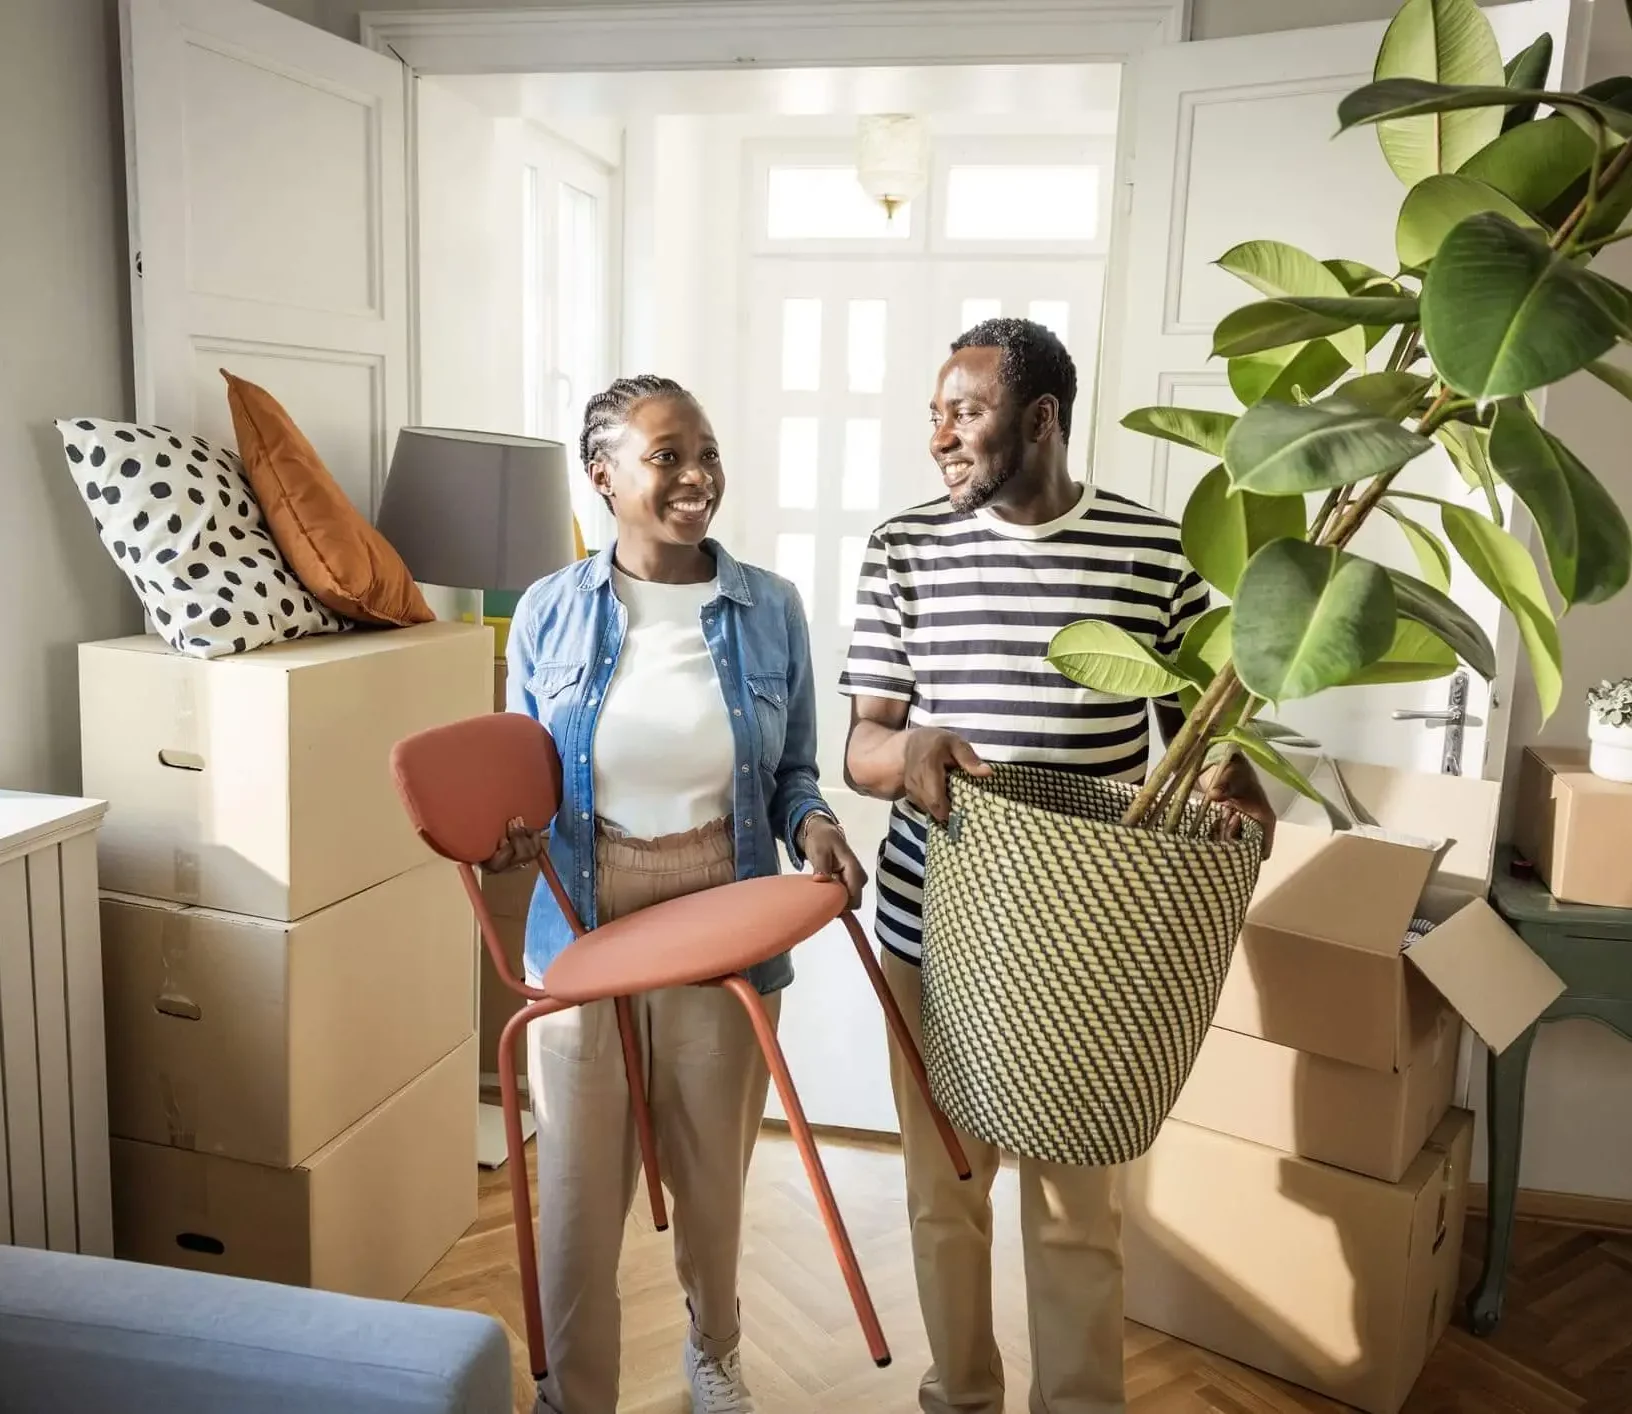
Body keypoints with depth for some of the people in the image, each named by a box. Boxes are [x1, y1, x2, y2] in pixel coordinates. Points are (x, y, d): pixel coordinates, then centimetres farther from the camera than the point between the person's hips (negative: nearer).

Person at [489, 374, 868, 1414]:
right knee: (579, 1190, 9)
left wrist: (813, 825, -16)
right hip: (583, 933, 0)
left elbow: (791, 772, 5)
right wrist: (507, 830, -17)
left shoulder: (770, 609, -3)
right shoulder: (549, 613, -4)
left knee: (713, 1175, 19)